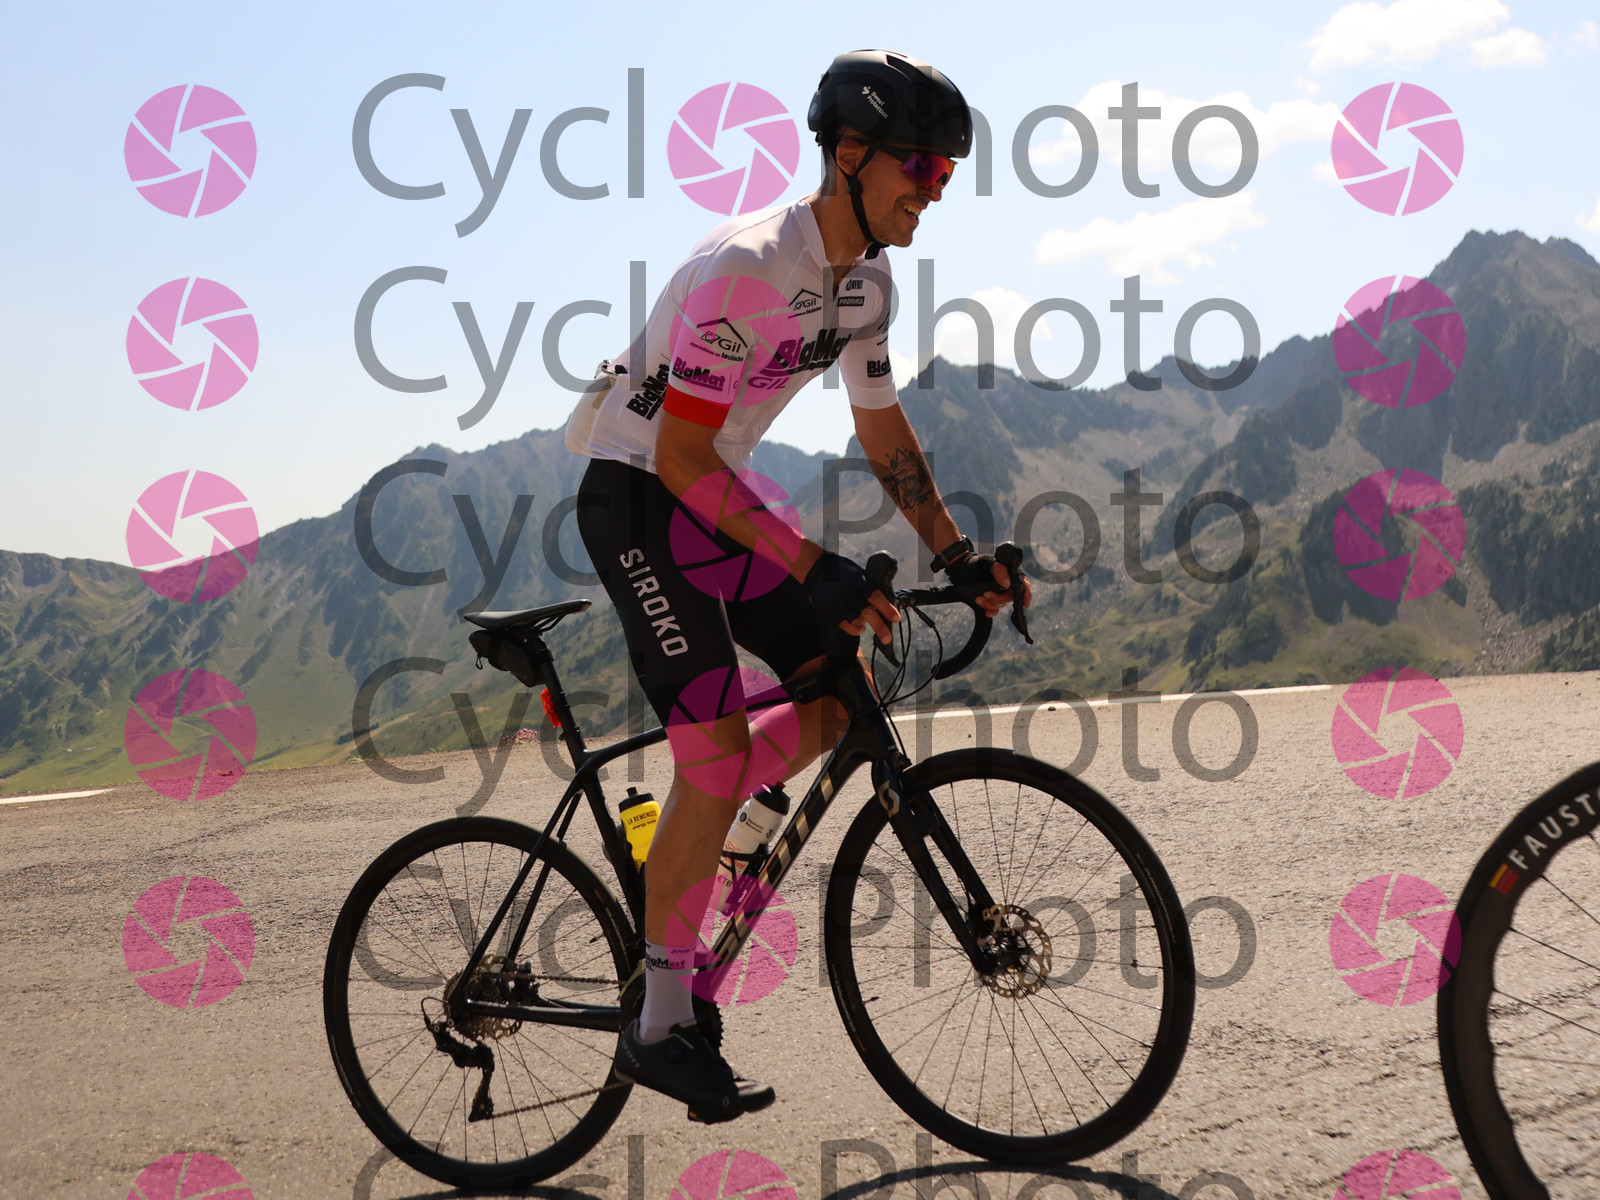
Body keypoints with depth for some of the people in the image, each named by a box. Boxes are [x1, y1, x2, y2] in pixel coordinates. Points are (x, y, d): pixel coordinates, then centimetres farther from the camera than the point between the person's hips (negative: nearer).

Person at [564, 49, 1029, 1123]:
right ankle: (661, 1027, -4)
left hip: (713, 498, 9)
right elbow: (683, 454, -28)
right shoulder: (747, 267, -26)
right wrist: (814, 568, -29)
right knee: (723, 745, -15)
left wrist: (956, 553, 7)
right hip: (636, 496, -9)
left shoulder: (867, 280, 2)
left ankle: (672, 851, 19)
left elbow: (884, 430, 13)